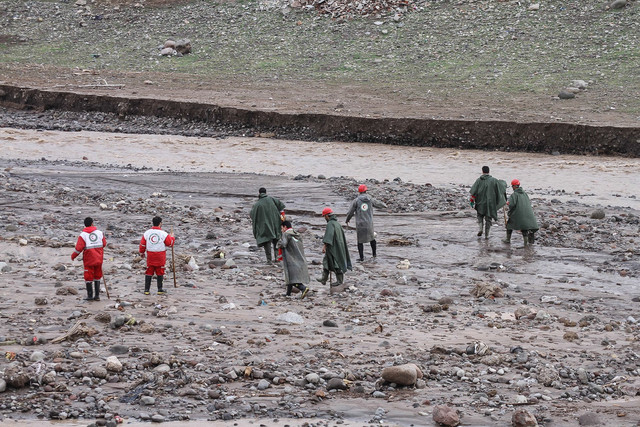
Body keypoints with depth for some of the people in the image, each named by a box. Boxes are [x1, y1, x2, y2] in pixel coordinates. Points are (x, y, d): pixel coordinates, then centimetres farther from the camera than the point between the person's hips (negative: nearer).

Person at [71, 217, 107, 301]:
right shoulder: (99, 233, 0)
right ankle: (97, 295, 14)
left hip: (89, 259, -3)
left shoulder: (83, 234, -10)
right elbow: (104, 244, 5)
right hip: (99, 259, 3)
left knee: (88, 277, 8)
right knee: (97, 277, 14)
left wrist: (73, 256, -1)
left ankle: (90, 295, 11)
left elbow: (79, 248, -15)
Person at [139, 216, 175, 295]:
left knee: (149, 272, 8)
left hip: (150, 256, 3)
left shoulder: (147, 233, -1)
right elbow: (170, 243, -3)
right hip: (160, 256, -3)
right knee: (160, 273, 7)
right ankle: (160, 290, 11)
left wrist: (142, 253, 22)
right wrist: (172, 237, 17)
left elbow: (142, 244, 7)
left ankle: (146, 290, 7)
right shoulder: (163, 234, -12)